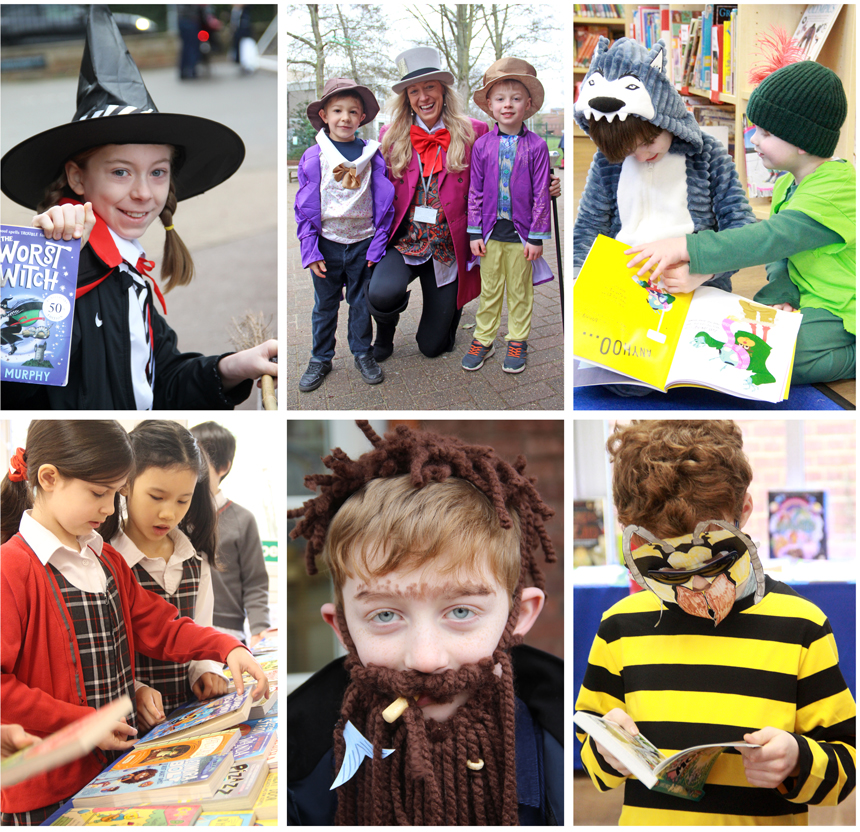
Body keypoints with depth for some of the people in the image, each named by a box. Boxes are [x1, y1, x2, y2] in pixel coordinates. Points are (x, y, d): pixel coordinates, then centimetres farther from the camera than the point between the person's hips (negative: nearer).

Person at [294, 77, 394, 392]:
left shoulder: (371, 155, -2)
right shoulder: (313, 157, -4)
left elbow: (384, 203, 1)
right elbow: (304, 207, -1)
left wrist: (378, 245, -5)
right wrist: (310, 250, -7)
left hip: (363, 243, 0)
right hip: (327, 244, 0)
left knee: (361, 303, 12)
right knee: (324, 305, 11)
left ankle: (363, 354, 29)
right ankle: (320, 359, 24)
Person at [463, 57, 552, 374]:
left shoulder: (536, 146, -6)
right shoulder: (482, 146, -1)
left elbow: (541, 194, -4)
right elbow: (475, 193, 3)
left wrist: (537, 237, -6)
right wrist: (474, 233, 0)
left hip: (521, 231, -1)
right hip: (491, 229, 1)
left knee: (520, 290, 11)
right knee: (489, 288, 11)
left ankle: (517, 341, 24)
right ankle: (483, 339, 23)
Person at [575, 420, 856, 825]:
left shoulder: (800, 627, -2)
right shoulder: (621, 625, 4)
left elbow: (846, 763, 3)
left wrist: (797, 761, -16)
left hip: (760, 821, -1)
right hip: (646, 819, 1)